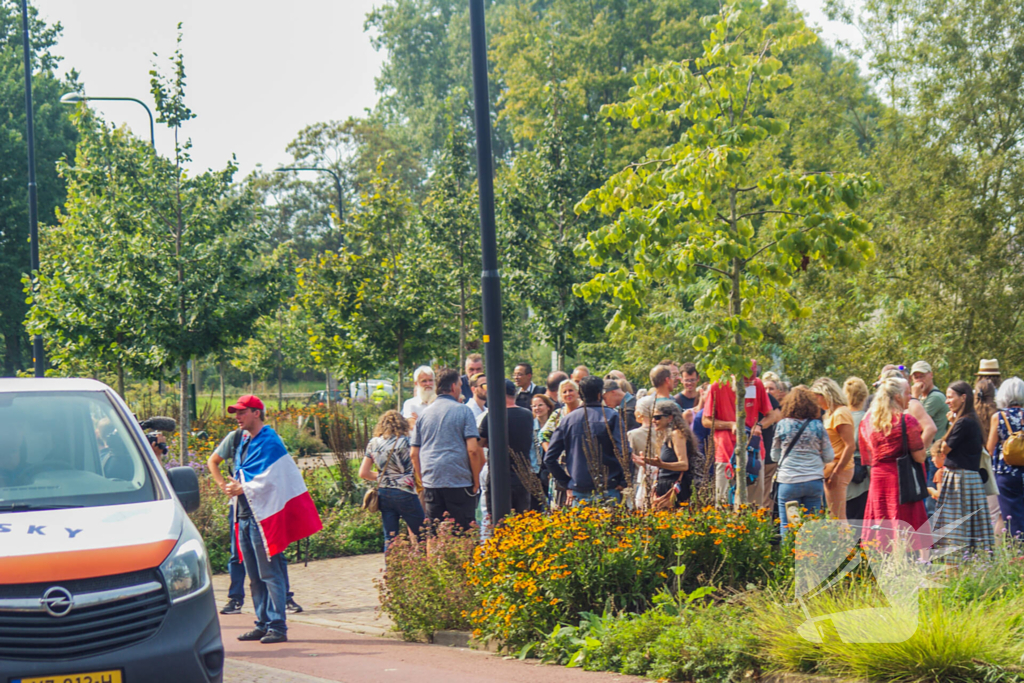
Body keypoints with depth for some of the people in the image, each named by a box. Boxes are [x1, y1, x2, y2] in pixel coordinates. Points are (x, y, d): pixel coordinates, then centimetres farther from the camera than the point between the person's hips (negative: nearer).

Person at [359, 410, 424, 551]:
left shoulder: (373, 444, 6)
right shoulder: (405, 442, -8)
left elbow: (363, 473, 9)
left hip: (383, 493, 5)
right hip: (404, 493, -5)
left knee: (389, 538, 8)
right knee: (421, 535, 4)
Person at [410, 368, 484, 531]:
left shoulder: (424, 413, 11)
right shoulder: (463, 410, -2)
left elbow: (414, 453, 10)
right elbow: (473, 449, -10)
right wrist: (476, 481, -1)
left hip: (431, 484, 4)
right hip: (459, 483, -4)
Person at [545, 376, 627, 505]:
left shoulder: (568, 419, 6)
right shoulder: (611, 417, -3)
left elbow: (549, 458, 6)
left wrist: (567, 483, 11)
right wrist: (623, 482, -2)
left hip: (579, 492, 3)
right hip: (607, 492, -3)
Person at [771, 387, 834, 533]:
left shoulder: (782, 425, -2)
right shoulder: (818, 426, -1)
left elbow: (774, 456, 9)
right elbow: (829, 457, 5)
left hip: (788, 482, -1)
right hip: (815, 481, 1)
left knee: (787, 526, 4)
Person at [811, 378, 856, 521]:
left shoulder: (840, 414, -13)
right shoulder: (831, 413, 16)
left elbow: (850, 446, -19)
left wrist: (836, 472, -20)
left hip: (838, 471, -10)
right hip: (830, 470, 10)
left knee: (837, 518, -9)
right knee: (837, 518, 11)